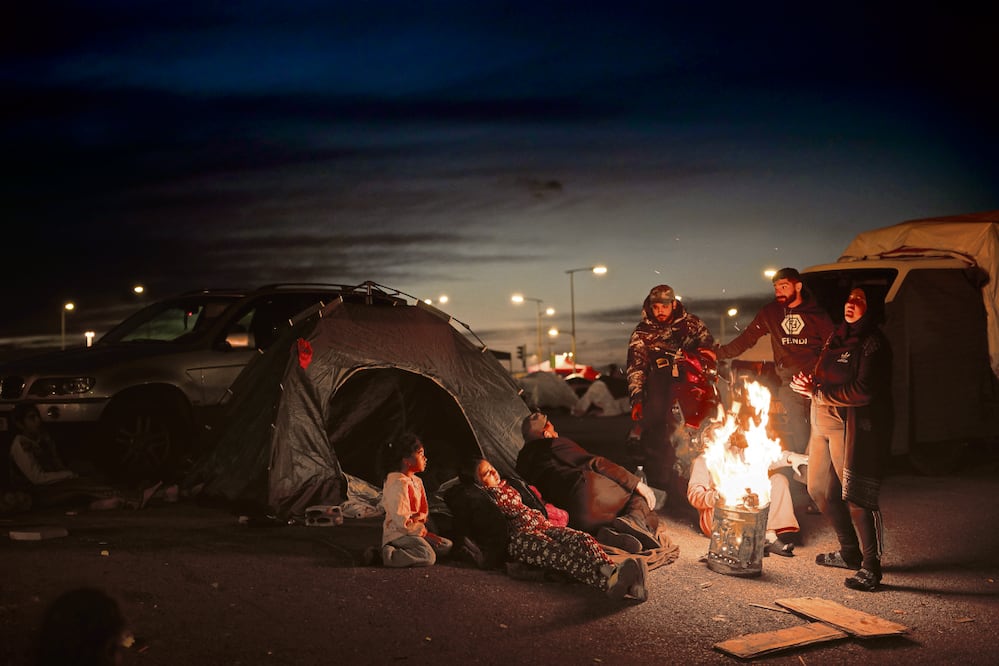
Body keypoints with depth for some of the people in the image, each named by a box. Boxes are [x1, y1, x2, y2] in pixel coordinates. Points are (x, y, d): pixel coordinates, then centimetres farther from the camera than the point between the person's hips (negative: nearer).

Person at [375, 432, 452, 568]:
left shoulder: (417, 481, 13)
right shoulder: (398, 483, -19)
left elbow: (424, 513, 18)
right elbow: (402, 522, -23)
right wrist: (424, 533, -13)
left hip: (416, 531, 10)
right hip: (398, 533, -10)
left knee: (447, 546, 4)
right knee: (428, 557, -29)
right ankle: (387, 555, -20)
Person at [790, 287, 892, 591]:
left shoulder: (873, 343, -10)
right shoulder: (837, 337, 15)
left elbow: (863, 392, -19)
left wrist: (817, 393, -15)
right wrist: (809, 385, 0)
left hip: (852, 427, -9)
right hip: (823, 423, 9)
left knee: (855, 497, -8)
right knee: (820, 489, 15)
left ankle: (870, 567, 3)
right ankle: (850, 552, 32)